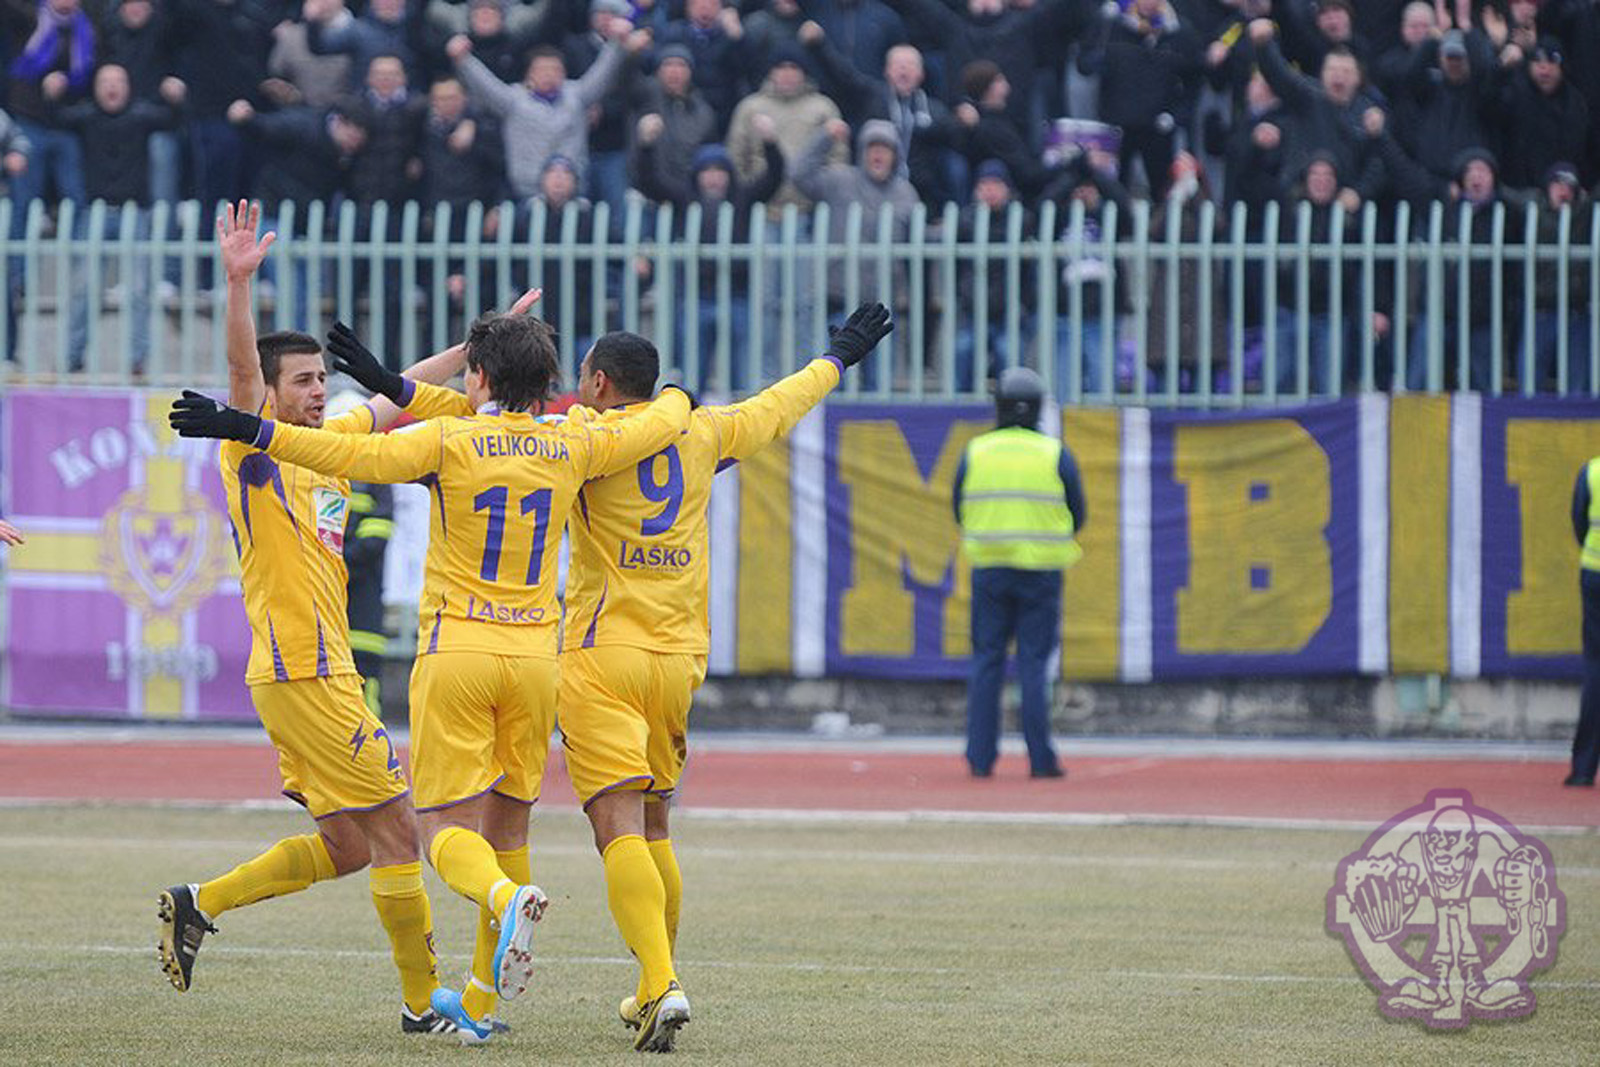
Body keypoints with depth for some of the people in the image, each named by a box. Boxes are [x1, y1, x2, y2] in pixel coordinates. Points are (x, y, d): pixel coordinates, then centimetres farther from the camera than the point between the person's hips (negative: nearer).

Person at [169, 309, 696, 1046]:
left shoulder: (450, 442, -7)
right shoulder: (572, 447, 5)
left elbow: (357, 456, -17)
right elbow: (664, 424, 20)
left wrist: (247, 428, -14)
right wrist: (674, 397, 43)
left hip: (456, 653, -4)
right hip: (534, 657, 4)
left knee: (449, 828, -3)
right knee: (508, 824, 15)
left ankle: (509, 900, -37)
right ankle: (480, 1002, 18)